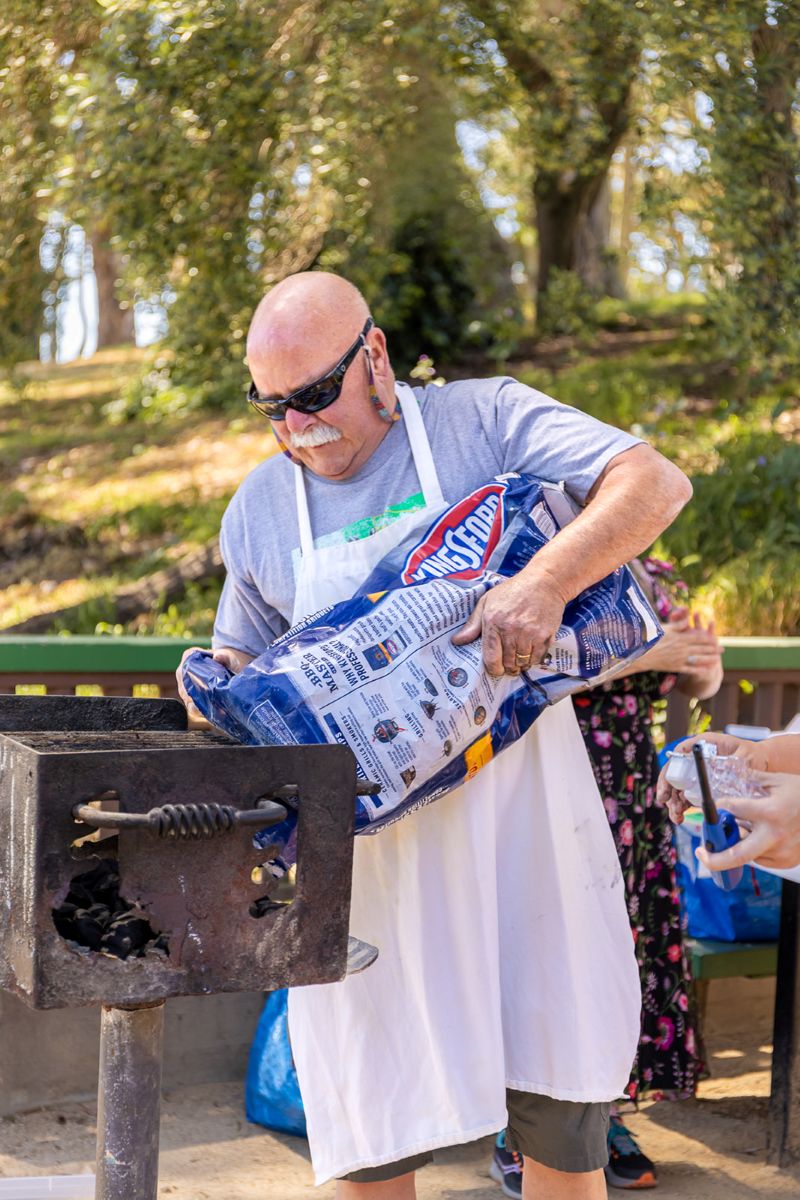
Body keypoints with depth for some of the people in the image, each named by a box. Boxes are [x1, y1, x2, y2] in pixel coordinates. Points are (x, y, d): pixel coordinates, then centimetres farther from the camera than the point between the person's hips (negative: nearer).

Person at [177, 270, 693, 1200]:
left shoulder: (484, 420, -1)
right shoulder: (256, 512, 11)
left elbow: (655, 483, -10)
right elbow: (242, 657, 22)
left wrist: (546, 579, -27)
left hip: (516, 805, -2)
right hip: (367, 832, 3)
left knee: (559, 1106, 7)